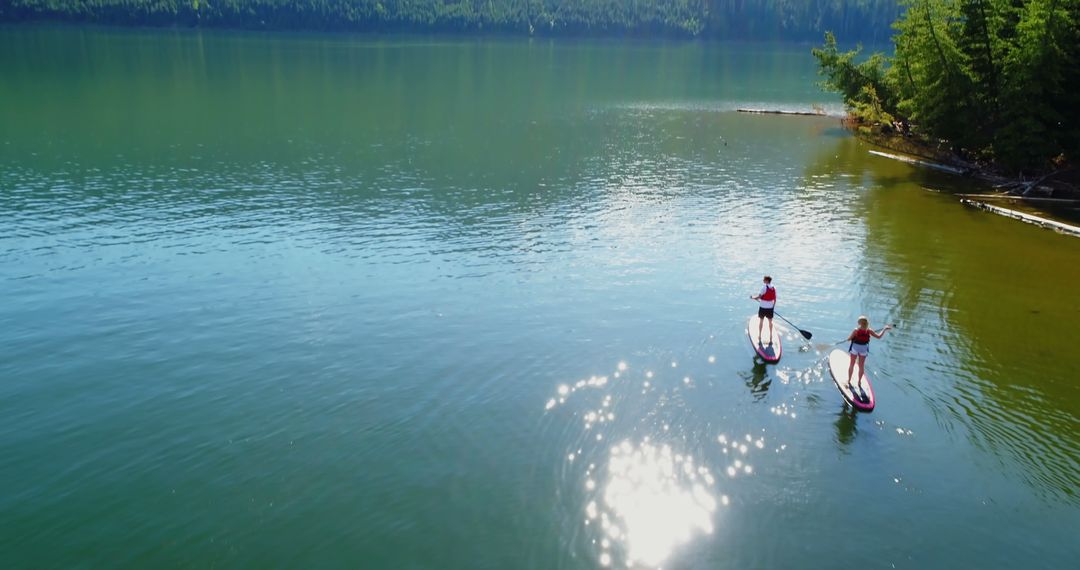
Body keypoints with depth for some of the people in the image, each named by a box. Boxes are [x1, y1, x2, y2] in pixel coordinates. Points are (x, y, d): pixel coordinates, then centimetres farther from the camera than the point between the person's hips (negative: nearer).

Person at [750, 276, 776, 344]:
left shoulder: (764, 288, -17)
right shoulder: (774, 288, 1)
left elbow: (759, 296, -18)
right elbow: (775, 299, 6)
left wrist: (753, 297, 0)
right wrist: (773, 306, 17)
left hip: (763, 307, -4)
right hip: (770, 308, 4)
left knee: (761, 321, 10)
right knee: (770, 322, 14)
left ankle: (759, 338, 17)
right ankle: (770, 339, 18)